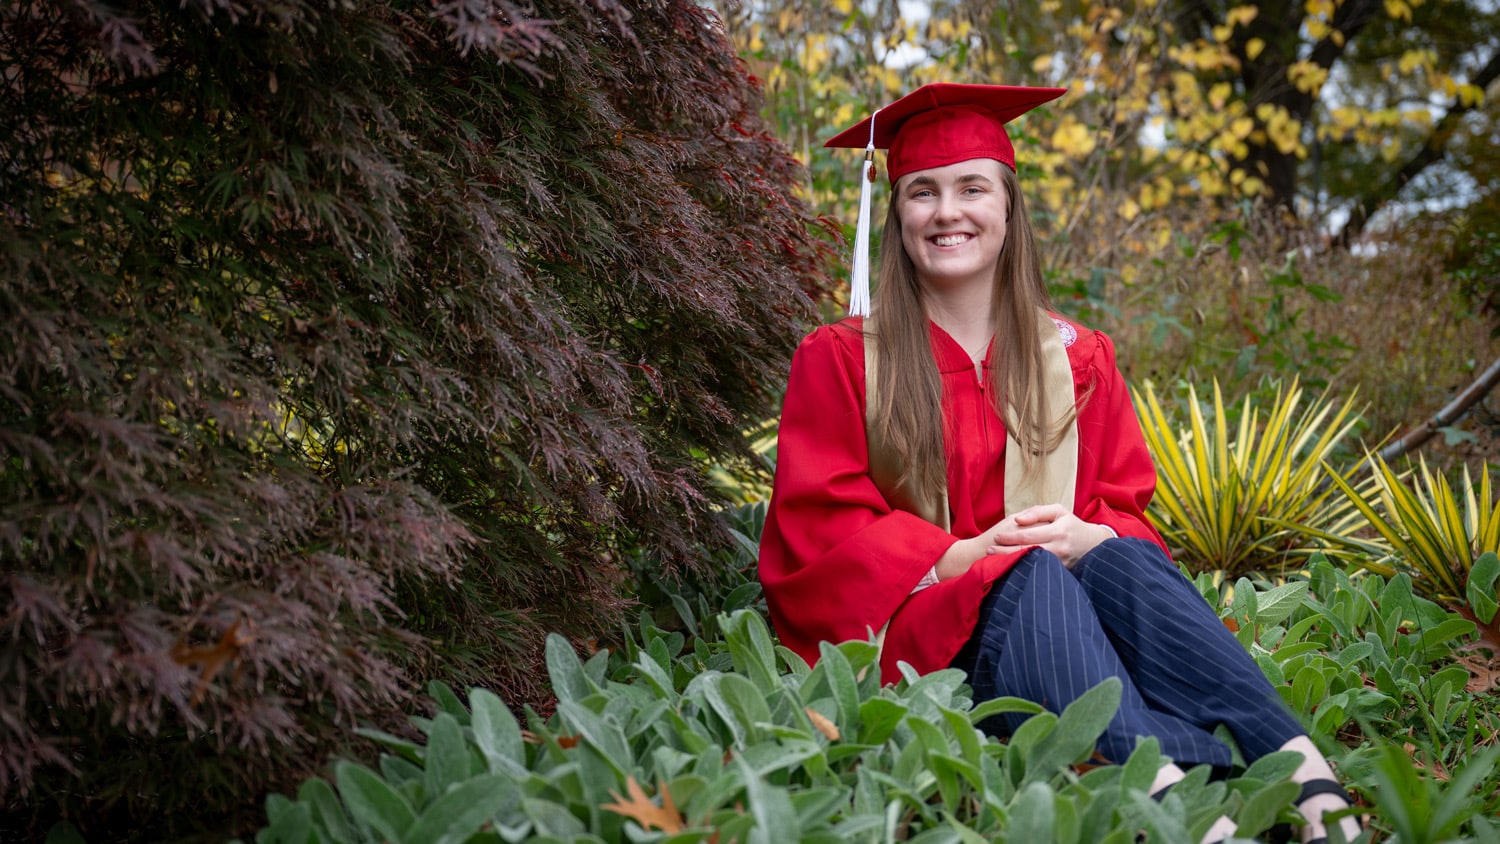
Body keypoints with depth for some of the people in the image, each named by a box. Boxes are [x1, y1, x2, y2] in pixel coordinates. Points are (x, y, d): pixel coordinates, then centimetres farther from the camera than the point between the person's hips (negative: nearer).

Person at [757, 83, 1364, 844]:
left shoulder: (1077, 360, 17)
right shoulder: (839, 361, 8)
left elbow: (1127, 511, 13)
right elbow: (818, 529, -1)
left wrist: (1089, 538, -13)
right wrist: (958, 557, -17)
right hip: (908, 625, -2)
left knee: (1121, 560, -31)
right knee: (1031, 579, -34)